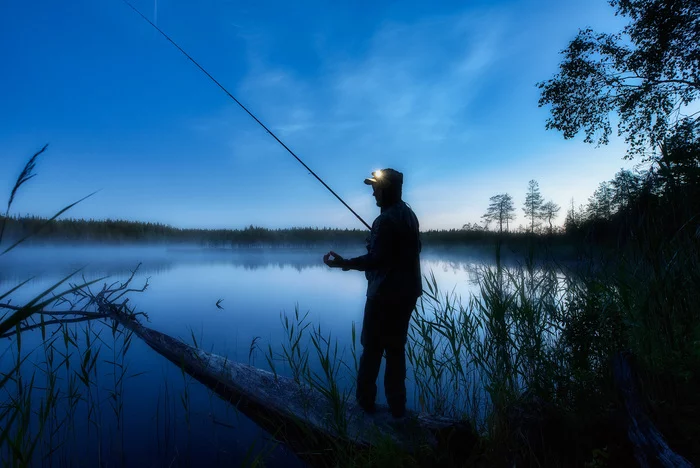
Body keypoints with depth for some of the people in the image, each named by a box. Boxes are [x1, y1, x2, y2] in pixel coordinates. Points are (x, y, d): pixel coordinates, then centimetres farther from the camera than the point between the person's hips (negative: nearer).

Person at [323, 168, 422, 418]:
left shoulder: (386, 219, -18)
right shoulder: (409, 214, 10)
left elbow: (377, 259, -24)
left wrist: (345, 263, -23)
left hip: (385, 294, -8)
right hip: (406, 292, 9)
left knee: (372, 347, 4)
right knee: (396, 347, 14)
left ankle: (366, 400, 13)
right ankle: (397, 405, 20)